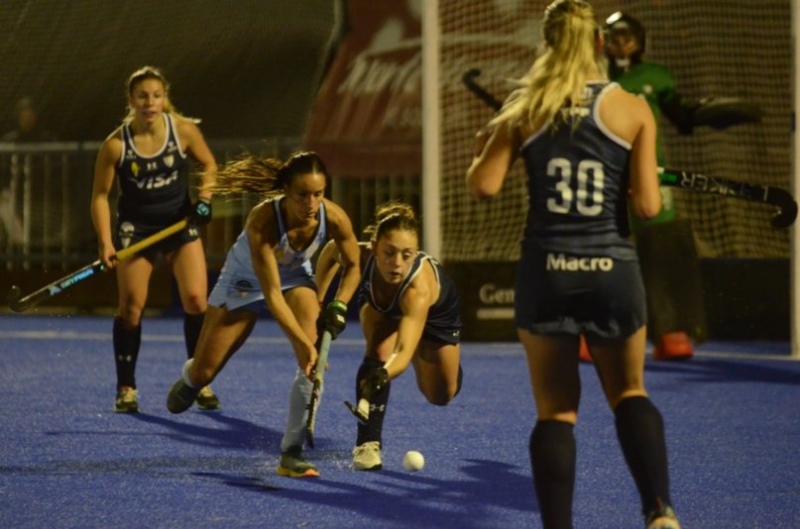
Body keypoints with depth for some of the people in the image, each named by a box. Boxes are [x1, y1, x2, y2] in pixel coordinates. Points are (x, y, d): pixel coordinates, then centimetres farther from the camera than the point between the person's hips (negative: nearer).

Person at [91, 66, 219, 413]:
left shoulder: (184, 131, -10)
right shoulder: (116, 145, -15)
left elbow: (208, 164, 8)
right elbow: (100, 195, -8)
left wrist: (205, 194, -10)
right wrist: (105, 242, -17)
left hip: (180, 221, 1)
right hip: (135, 226, -1)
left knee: (195, 300, -8)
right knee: (131, 305, -3)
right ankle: (126, 388, 10)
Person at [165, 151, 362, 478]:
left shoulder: (334, 218, -29)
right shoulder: (263, 221, -40)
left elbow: (352, 267, -7)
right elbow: (272, 295, -38)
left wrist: (339, 306, -22)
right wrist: (303, 343, -46)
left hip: (296, 278, 2)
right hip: (245, 280, -2)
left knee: (314, 361, -25)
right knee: (204, 372, 4)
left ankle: (292, 452, -17)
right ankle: (188, 380, 45)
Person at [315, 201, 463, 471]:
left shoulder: (420, 286, -50)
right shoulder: (361, 256, -41)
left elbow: (404, 351, -60)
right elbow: (331, 250, -15)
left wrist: (384, 376, -80)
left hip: (436, 311, -2)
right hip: (380, 307, 2)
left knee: (442, 394, 9)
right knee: (379, 351, -28)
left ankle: (422, 357, 43)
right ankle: (367, 443, -19)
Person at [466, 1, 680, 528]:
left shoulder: (523, 110, 0)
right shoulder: (633, 109, -3)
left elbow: (484, 186, -4)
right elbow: (647, 205, -7)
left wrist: (483, 147, 16)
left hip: (545, 271, 0)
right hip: (612, 269, 0)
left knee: (556, 409, 10)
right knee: (629, 393, 18)